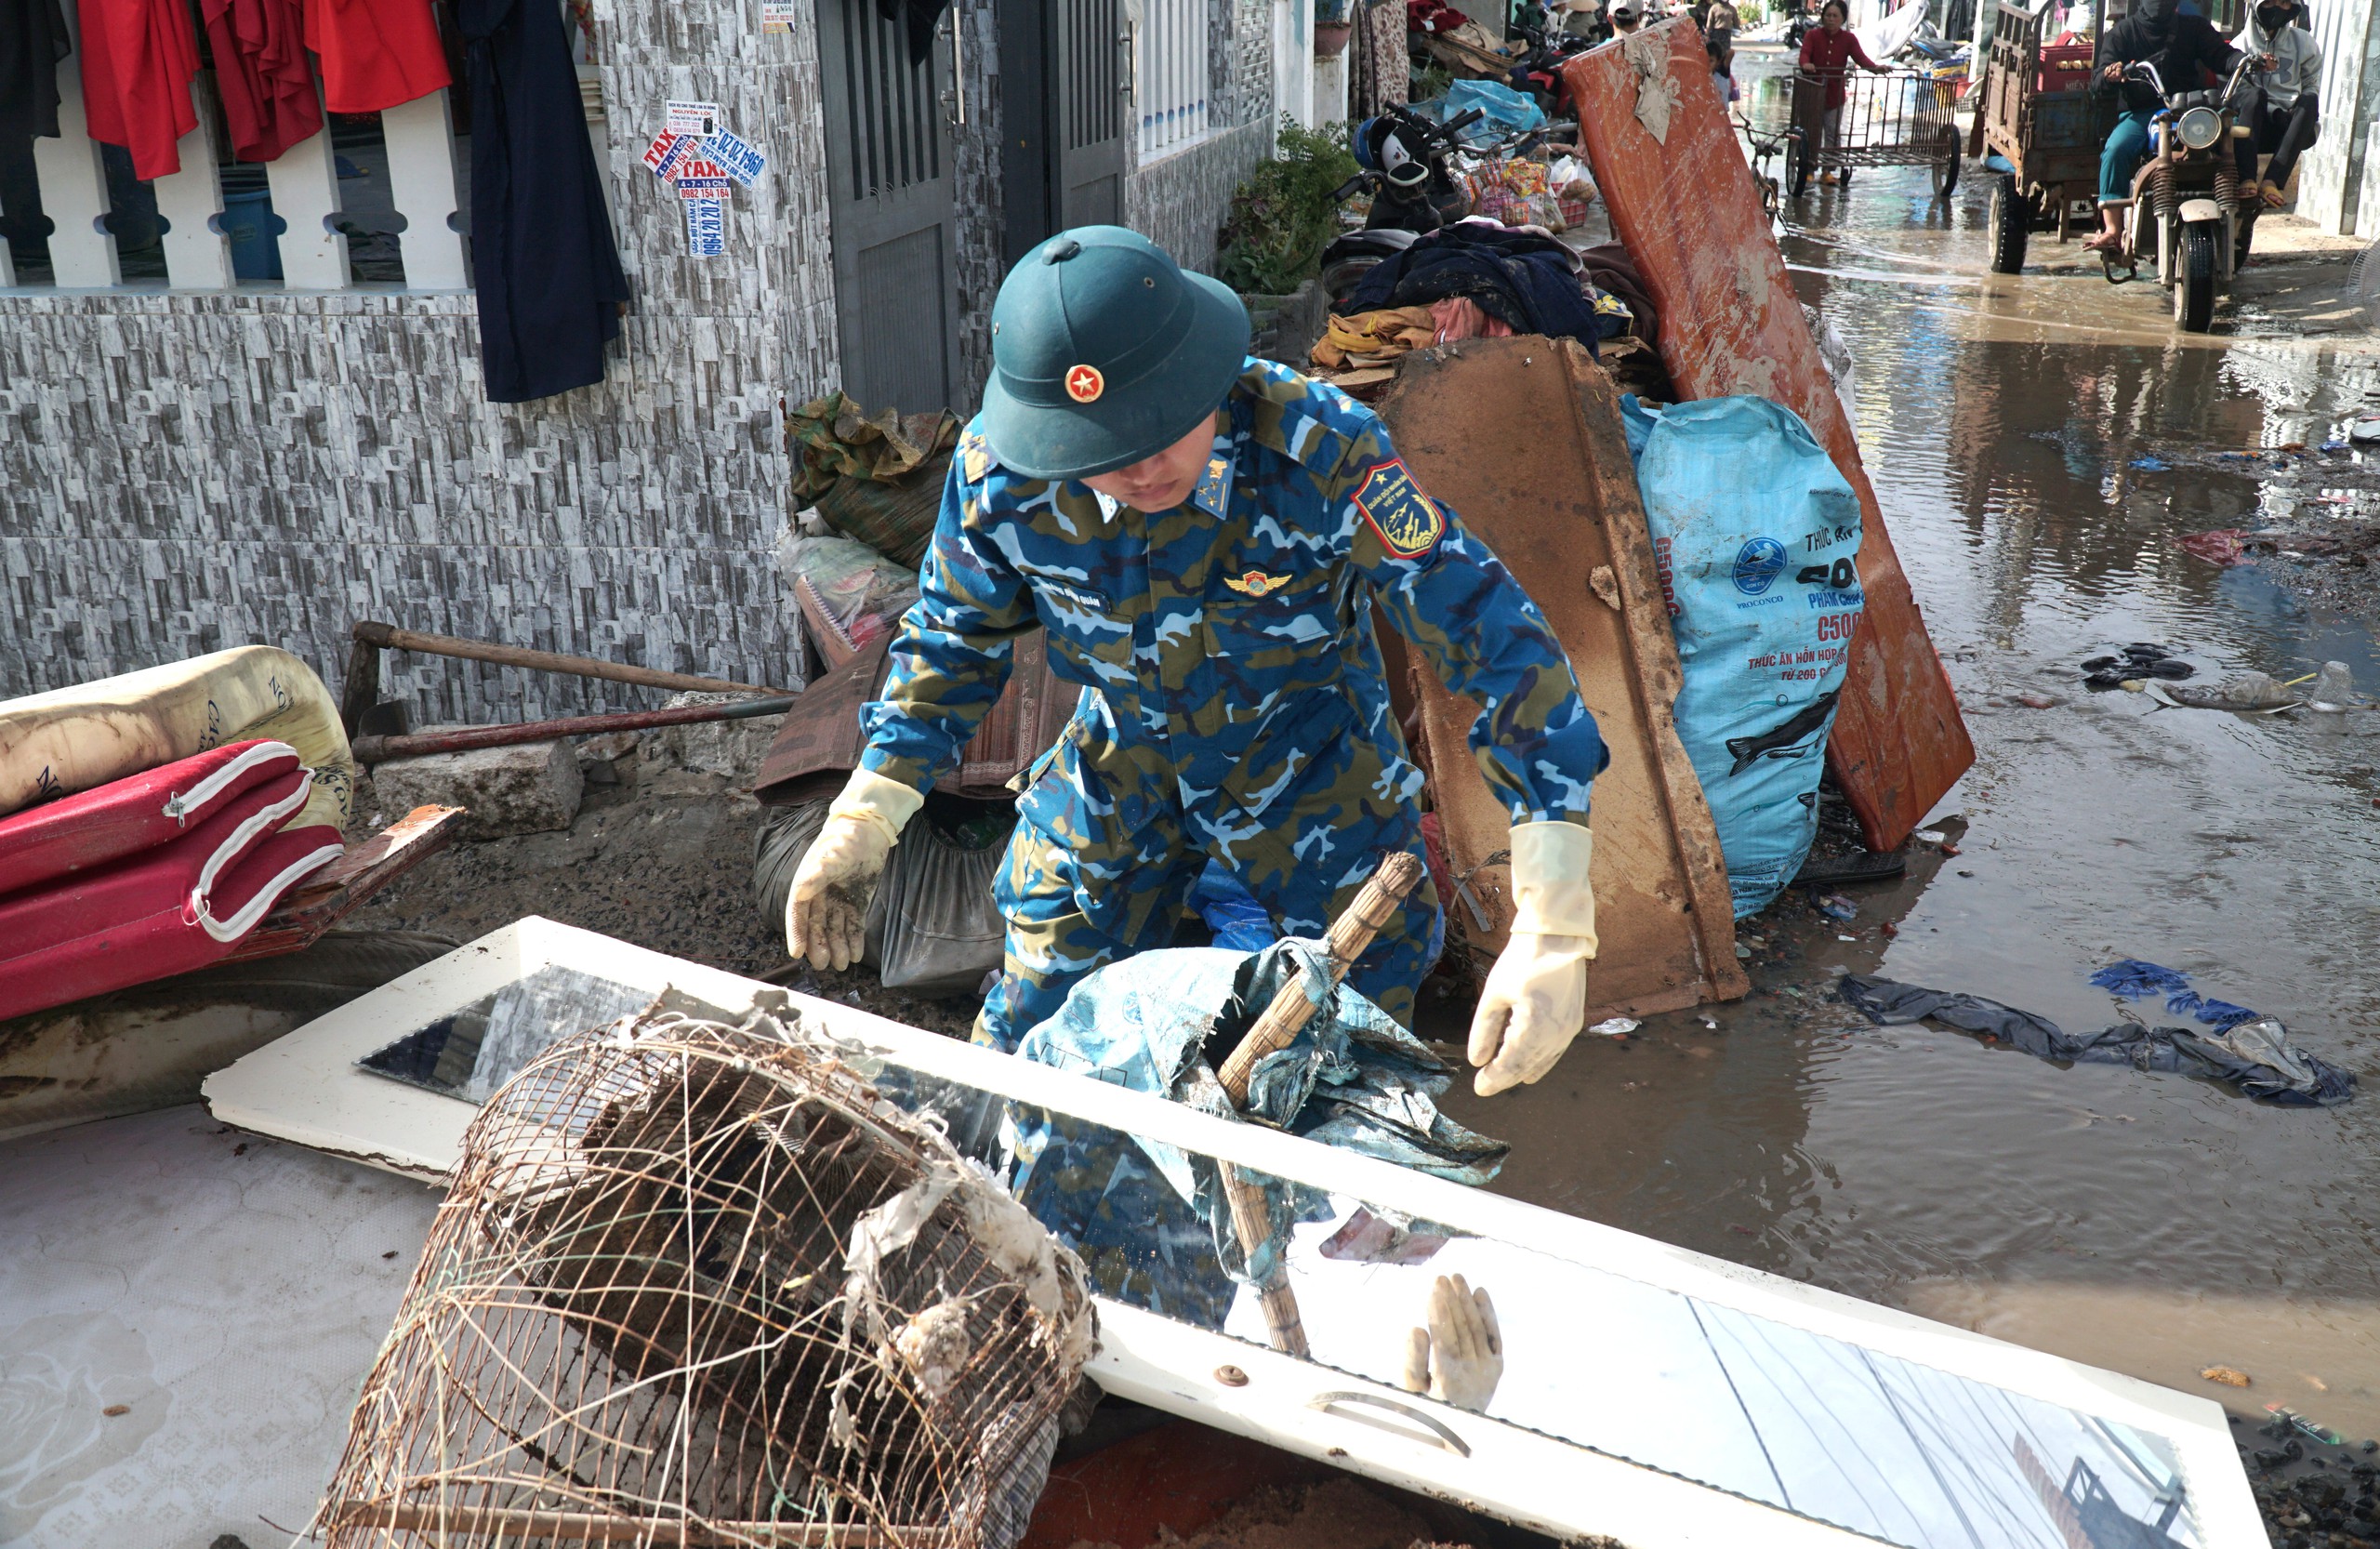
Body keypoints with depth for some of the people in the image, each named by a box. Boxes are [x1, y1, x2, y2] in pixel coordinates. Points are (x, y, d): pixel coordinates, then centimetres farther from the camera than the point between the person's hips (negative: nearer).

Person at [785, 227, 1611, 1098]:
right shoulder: (998, 469, -24)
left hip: (1309, 760, -2)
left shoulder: (1318, 451, -36)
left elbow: (1497, 644, -36)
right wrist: (865, 816, -13)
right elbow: (952, 639, -3)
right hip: (1117, 763, 2)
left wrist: (1554, 925, -43)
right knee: (1039, 1030, 12)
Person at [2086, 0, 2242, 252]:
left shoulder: (2194, 27, 17)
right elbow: (2101, 80, 1)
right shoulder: (2121, 32, 12)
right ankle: (2112, 231, -31)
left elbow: (2221, 55, 6)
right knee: (2115, 150, -31)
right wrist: (2111, 74, -25)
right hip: (2138, 113, -1)